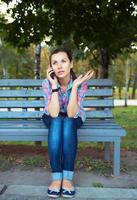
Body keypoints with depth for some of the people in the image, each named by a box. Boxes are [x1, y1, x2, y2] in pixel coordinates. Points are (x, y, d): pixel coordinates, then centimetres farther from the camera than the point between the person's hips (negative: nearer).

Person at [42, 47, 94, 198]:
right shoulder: (47, 83, -23)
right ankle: (56, 177, -31)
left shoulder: (80, 83, -24)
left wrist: (75, 86, -39)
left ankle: (67, 178, -30)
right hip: (52, 119, 0)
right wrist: (54, 86, -38)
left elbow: (71, 114, -33)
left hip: (75, 118, 0)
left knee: (68, 123, -34)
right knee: (57, 122, -34)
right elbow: (54, 114, -33)